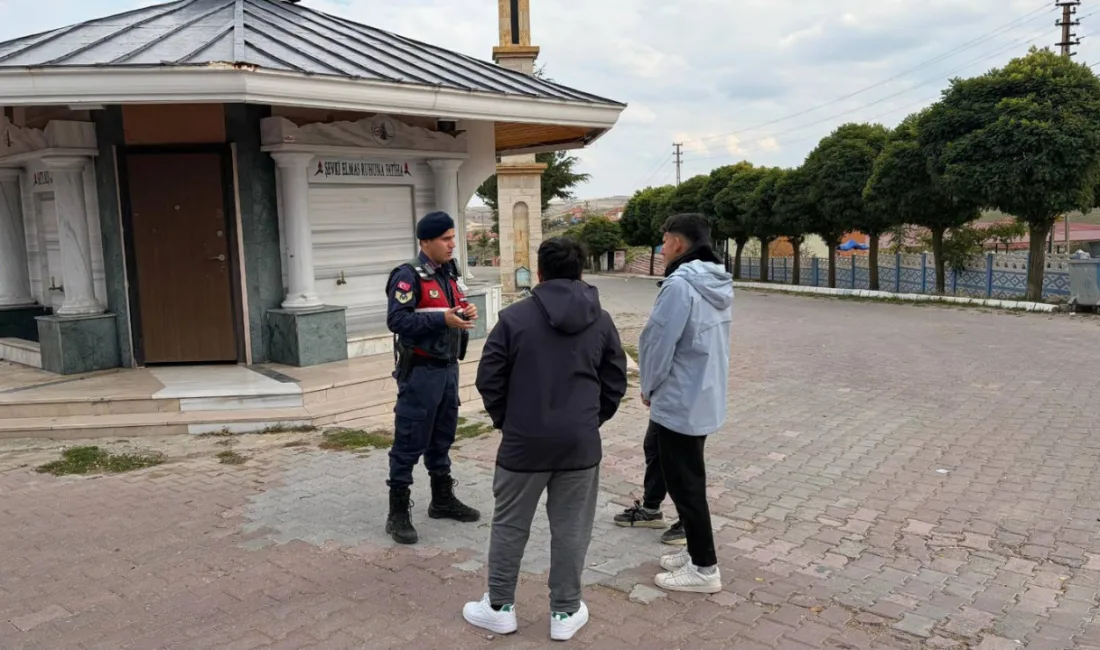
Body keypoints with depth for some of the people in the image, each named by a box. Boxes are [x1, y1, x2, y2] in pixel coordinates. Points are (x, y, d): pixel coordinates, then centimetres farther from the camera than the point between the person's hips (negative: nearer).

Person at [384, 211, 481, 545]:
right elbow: (396, 320, -22)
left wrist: (466, 313, -2)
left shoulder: (450, 273, 12)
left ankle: (443, 499, 33)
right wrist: (443, 320, -26)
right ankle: (398, 514, 8)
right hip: (420, 371, -8)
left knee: (443, 437, 18)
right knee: (409, 443, -1)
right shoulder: (409, 276, -13)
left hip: (448, 367, 8)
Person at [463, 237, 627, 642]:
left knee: (509, 525, 13)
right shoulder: (601, 321, 3)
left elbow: (489, 379, -4)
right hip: (580, 444, 2)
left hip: (524, 441, -2)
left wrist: (504, 421, 10)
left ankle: (500, 608, 24)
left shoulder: (515, 317, -7)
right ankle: (566, 613, 21)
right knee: (571, 529, 11)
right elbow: (615, 384, 6)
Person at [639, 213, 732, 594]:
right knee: (688, 480, 20)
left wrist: (648, 388, -2)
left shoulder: (680, 285, -22)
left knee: (684, 484, 3)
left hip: (679, 402, -9)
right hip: (705, 399, 9)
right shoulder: (719, 285, 7)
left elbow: (658, 343, -19)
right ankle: (696, 552, 31)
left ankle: (704, 568, 13)